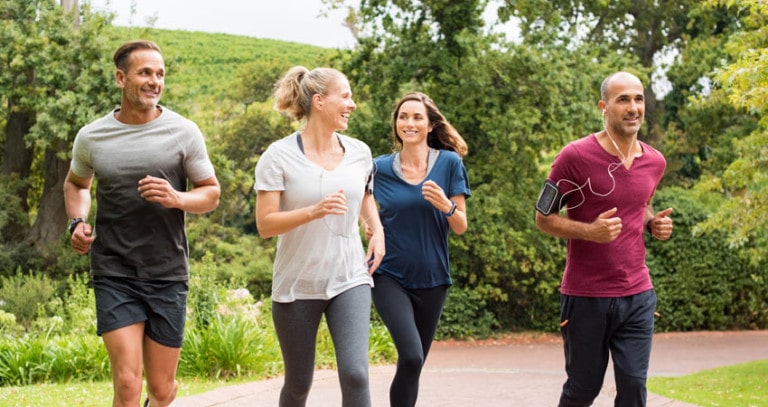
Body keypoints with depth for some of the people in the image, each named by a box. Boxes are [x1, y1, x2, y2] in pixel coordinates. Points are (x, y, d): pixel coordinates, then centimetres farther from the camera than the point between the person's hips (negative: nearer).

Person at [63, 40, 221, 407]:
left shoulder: (183, 132, -2)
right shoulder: (91, 137, 2)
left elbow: (211, 194, 5)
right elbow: (75, 183, 22)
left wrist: (175, 198, -17)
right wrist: (77, 222, 2)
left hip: (168, 275, 1)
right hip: (114, 274, 0)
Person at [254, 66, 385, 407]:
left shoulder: (359, 153, 4)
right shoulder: (279, 157, -9)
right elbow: (265, 224, -12)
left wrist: (378, 231, 6)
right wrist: (314, 211, -27)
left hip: (349, 280, 2)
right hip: (296, 286, -2)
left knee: (354, 373, -16)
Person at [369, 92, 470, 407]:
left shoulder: (449, 163, -2)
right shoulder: (380, 168, -1)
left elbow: (461, 227, -1)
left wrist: (446, 205, -21)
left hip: (431, 280, 2)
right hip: (390, 277, -2)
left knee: (413, 365, 10)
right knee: (411, 357, -22)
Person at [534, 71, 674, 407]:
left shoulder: (655, 162, 4)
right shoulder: (576, 156, -13)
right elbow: (543, 218, -6)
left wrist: (654, 223, 2)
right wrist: (590, 231, -23)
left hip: (638, 295, 4)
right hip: (586, 297, -4)